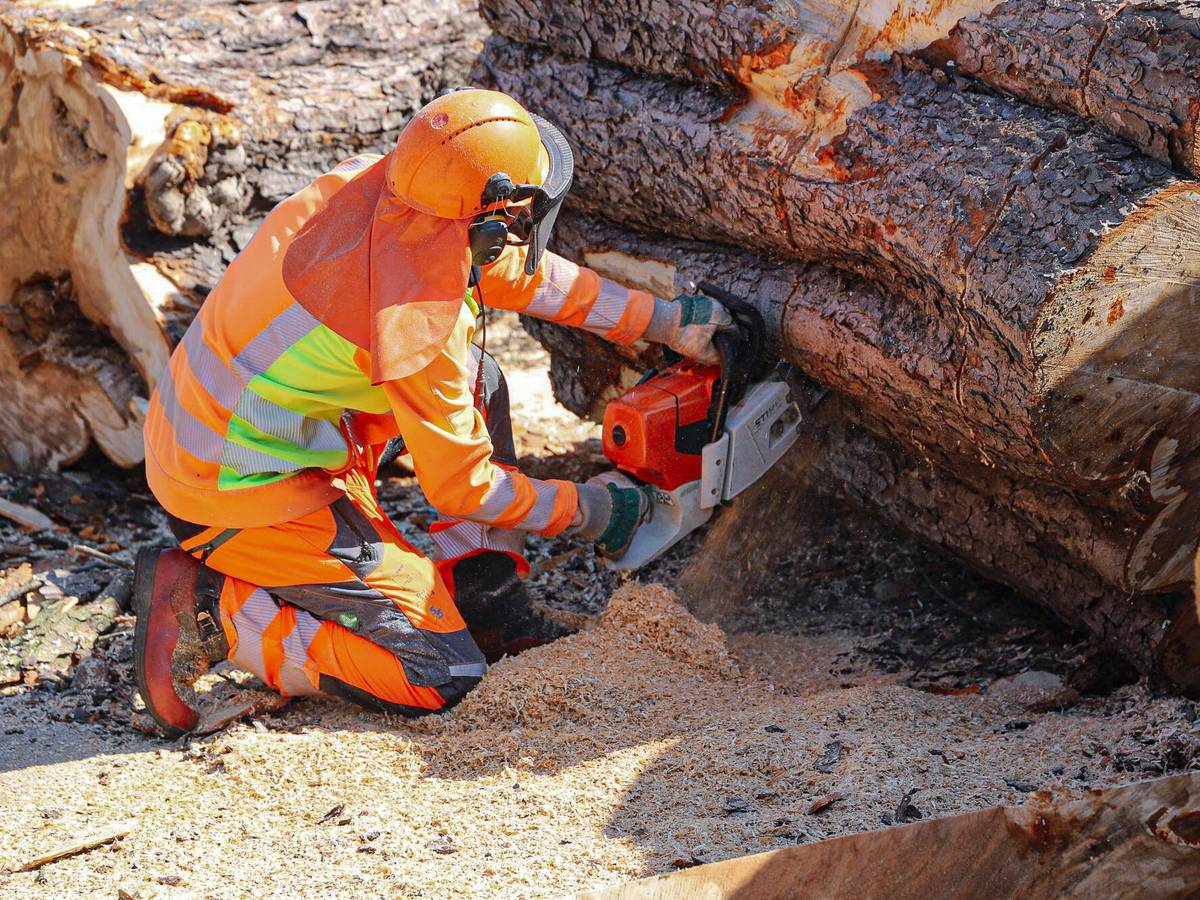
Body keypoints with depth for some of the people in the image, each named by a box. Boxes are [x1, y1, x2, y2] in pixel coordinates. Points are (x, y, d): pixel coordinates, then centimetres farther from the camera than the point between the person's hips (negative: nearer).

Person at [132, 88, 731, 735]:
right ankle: (207, 609, -4)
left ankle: (487, 611, 17)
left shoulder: (373, 180, -7)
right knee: (440, 675, -6)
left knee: (476, 380, 14)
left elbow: (521, 271, 9)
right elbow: (462, 486, -14)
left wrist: (662, 320, 13)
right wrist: (585, 511, 1)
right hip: (237, 496, -9)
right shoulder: (416, 325, -30)